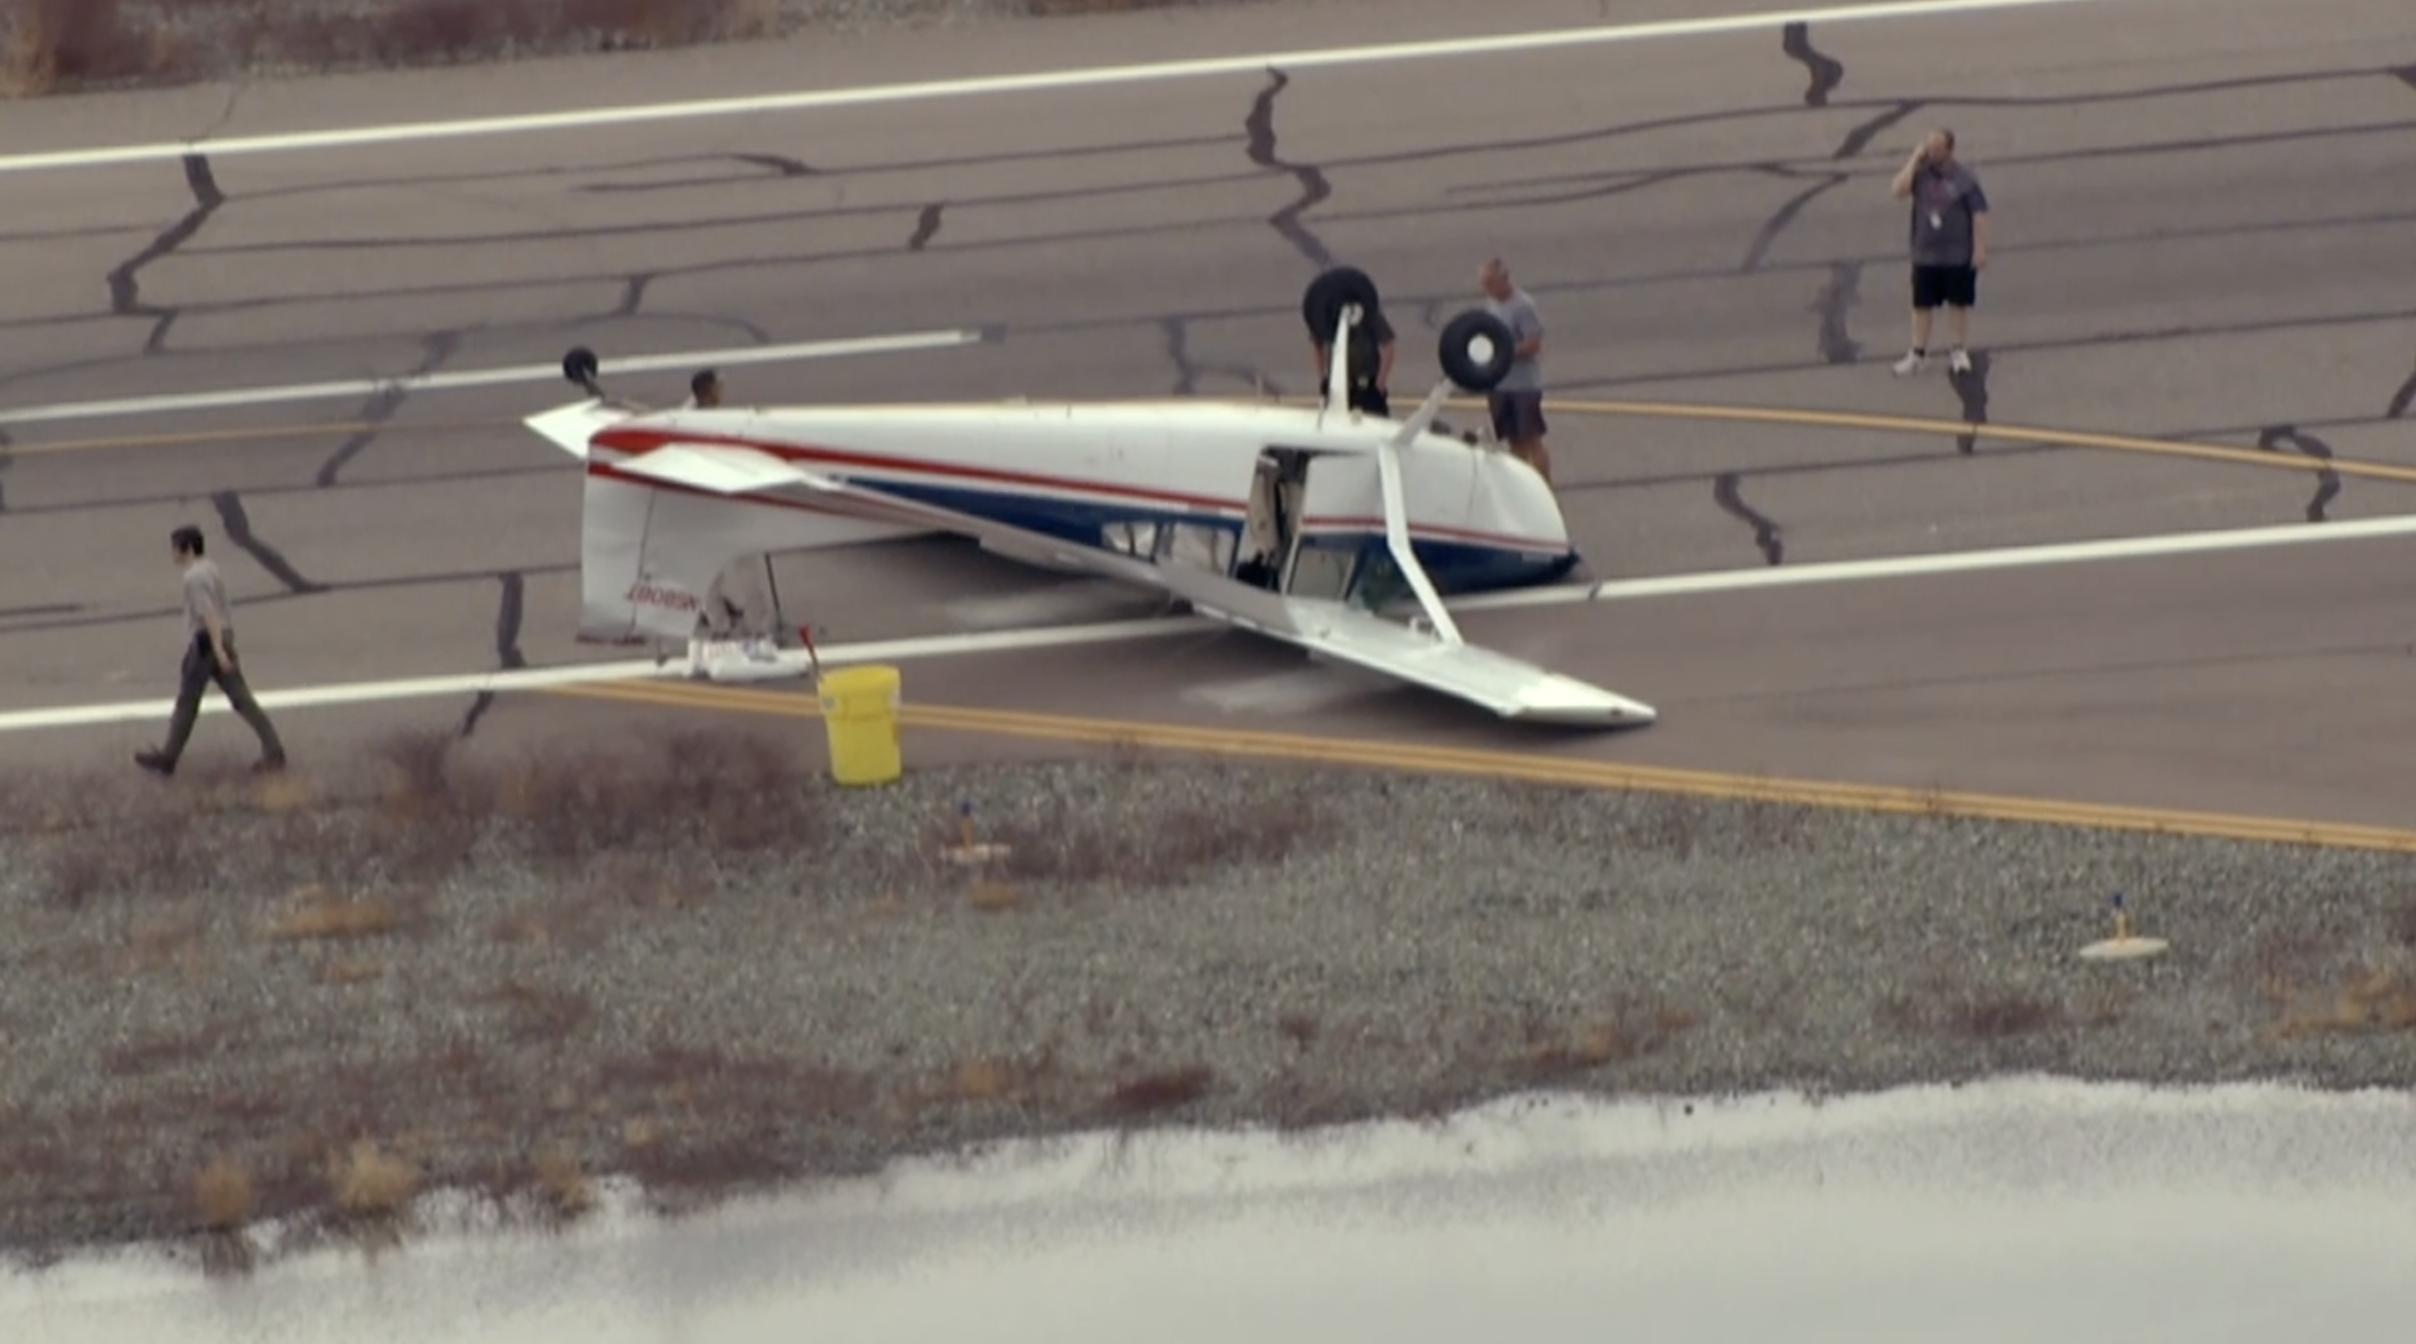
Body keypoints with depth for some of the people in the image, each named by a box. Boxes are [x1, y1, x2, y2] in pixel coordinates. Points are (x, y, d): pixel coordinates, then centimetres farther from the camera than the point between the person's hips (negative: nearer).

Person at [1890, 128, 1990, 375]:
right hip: (1925, 255, 3)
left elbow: (1979, 215, -8)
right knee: (1922, 305, 6)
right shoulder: (1921, 173, -1)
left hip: (1959, 255, -3)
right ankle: (1918, 353, 15)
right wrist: (1915, 160, -14)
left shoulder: (1964, 178, -9)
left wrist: (1980, 249, -12)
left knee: (1959, 303, 8)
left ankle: (1959, 352, 21)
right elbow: (1899, 190, -16)